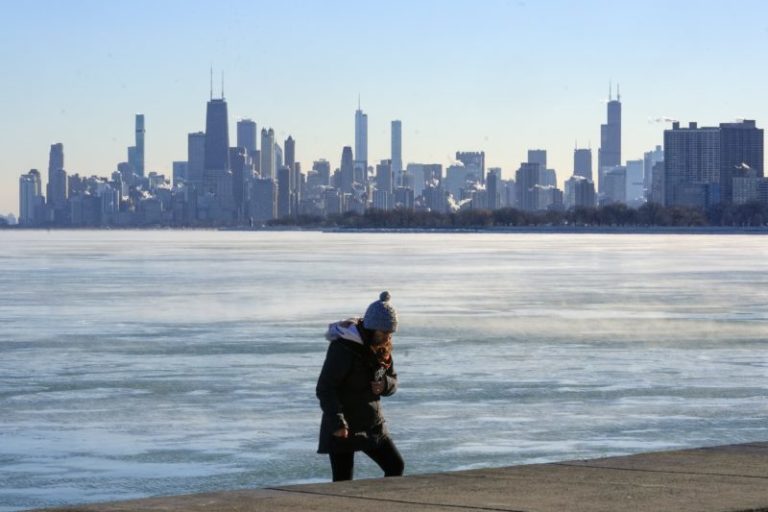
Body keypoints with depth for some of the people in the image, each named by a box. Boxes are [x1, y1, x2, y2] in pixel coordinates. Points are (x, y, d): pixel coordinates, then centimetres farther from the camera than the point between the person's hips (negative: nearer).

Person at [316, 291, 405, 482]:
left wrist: (385, 385, -11)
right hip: (342, 428, -7)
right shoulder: (343, 347, -21)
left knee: (396, 467, 10)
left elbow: (393, 380, 15)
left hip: (373, 426, 7)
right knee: (343, 482, -7)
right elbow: (324, 389, -24)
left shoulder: (382, 348, 3)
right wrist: (337, 423, -32)